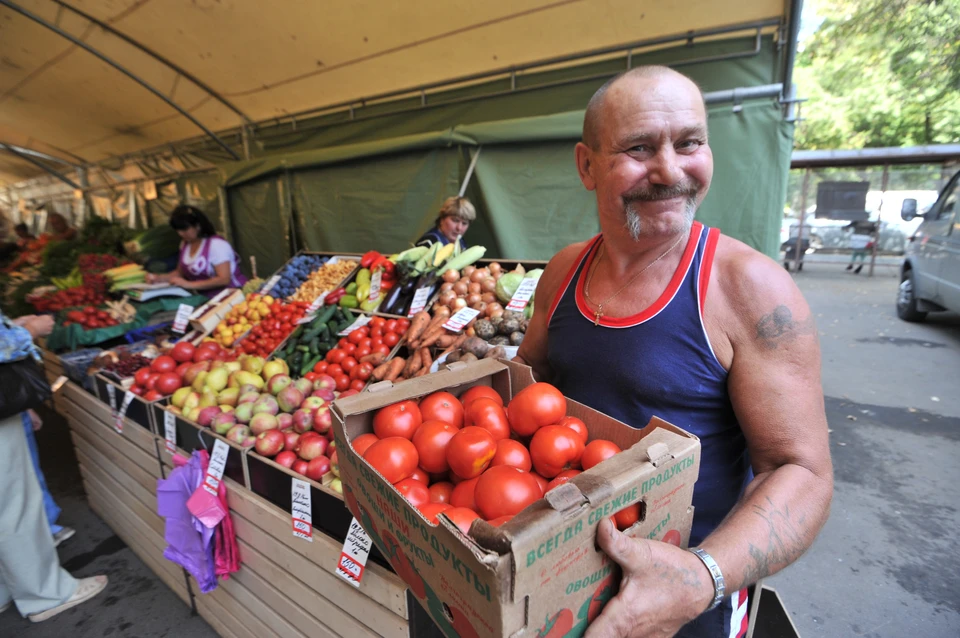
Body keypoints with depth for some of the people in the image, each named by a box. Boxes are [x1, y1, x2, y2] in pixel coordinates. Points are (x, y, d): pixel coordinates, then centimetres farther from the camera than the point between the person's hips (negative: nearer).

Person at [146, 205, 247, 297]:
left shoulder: (217, 244, -13)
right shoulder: (185, 245, 12)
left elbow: (224, 279, -21)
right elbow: (180, 273, 25)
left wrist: (189, 284, -22)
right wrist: (159, 278, 6)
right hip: (206, 297, 8)